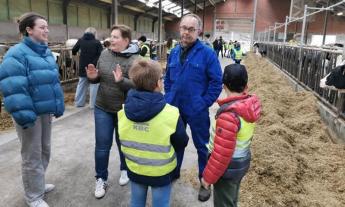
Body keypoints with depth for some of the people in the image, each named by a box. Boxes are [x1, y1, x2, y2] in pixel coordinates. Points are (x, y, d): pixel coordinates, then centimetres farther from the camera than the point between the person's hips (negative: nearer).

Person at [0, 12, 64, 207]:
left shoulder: (46, 53, 10)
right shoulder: (17, 53, -16)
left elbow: (54, 81, 17)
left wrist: (58, 105, 14)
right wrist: (23, 114, -25)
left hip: (46, 111, 8)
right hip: (30, 113, -8)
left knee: (45, 151, 19)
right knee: (32, 156, 5)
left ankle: (38, 183, 40)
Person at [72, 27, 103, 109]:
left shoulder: (81, 40, 4)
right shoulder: (97, 42, -8)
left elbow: (73, 51, 14)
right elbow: (102, 54, -14)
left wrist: (75, 54, 35)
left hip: (83, 67, 5)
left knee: (81, 84, 16)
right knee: (94, 85, 3)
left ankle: (79, 102, 22)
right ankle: (93, 104, 5)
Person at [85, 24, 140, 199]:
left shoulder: (135, 60, -15)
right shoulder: (105, 54, -1)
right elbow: (99, 77, 10)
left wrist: (121, 80, -38)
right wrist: (93, 77, -12)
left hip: (124, 110, -3)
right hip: (102, 108, 3)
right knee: (102, 145, 9)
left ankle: (125, 170, 43)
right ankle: (101, 178, 28)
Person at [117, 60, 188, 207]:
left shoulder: (123, 111, -13)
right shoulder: (171, 114, -26)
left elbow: (124, 140, 2)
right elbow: (181, 144, -12)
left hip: (134, 169, 4)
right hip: (161, 172, -3)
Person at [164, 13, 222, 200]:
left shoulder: (207, 53, -12)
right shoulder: (174, 52, 5)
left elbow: (216, 82, -11)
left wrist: (204, 103, -14)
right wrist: (169, 98, 5)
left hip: (197, 111, -4)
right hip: (175, 108, 5)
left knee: (202, 146, 11)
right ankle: (173, 172, 41)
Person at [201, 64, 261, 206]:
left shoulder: (229, 114, -32)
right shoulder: (251, 104, -8)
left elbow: (221, 153, -28)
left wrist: (208, 176, -16)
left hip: (228, 167, -8)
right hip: (243, 161, 8)